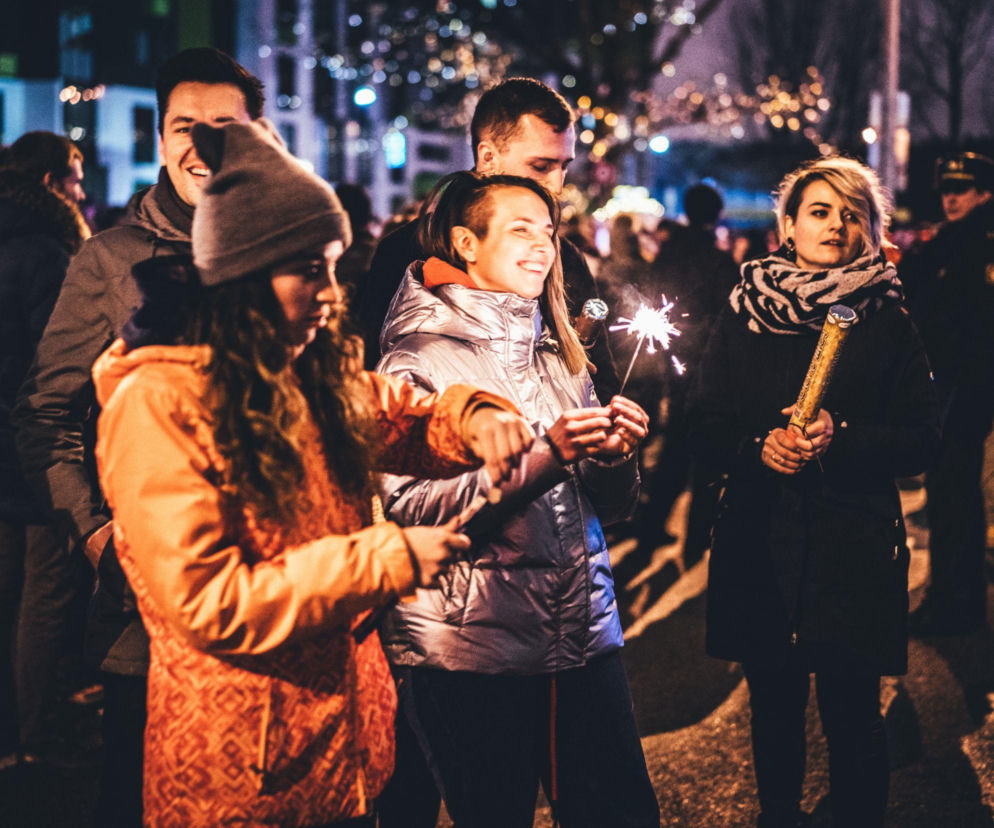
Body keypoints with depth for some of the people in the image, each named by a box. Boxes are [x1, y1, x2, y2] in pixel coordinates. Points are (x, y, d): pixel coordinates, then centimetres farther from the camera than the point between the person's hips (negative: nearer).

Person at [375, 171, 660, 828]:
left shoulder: (560, 354, 15)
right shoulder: (419, 358, -4)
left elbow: (610, 507, 17)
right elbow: (409, 507, -17)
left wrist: (615, 455, -5)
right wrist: (542, 456, -21)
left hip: (585, 630, 6)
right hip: (472, 647, -6)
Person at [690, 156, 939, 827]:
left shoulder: (886, 320, 2)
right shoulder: (744, 315, 7)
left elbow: (923, 438, -2)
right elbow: (704, 425, 7)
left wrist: (841, 441, -18)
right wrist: (759, 445, -13)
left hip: (853, 549, -2)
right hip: (760, 545, 2)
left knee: (852, 716, 0)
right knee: (773, 708, 11)